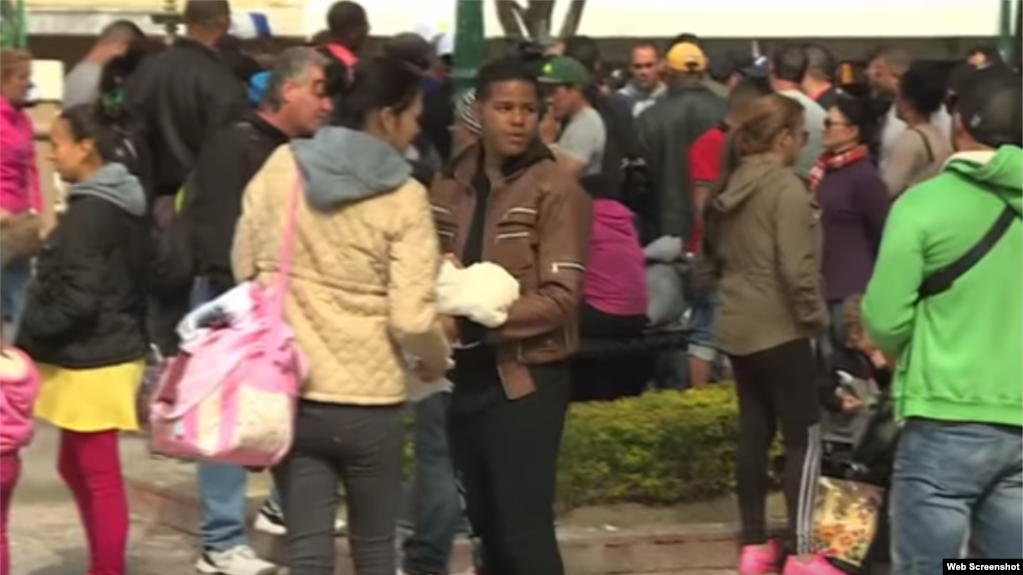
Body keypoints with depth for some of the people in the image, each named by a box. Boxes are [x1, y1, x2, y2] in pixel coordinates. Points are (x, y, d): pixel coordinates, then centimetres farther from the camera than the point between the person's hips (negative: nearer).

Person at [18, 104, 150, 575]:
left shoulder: (89, 213, -19)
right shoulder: (119, 206, 10)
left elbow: (77, 301, -23)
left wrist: (29, 335, -11)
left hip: (90, 364, -10)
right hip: (102, 354, 10)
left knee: (100, 479, -1)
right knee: (76, 467, 21)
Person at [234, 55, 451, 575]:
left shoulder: (279, 168, 0)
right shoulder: (403, 198, -11)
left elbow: (244, 269, 9)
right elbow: (411, 318, -15)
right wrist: (438, 358, 6)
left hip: (288, 393, 3)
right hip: (369, 400, -3)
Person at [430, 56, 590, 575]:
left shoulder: (555, 190, -9)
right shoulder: (451, 185, 8)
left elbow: (561, 297, -15)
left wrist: (478, 317, -24)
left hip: (527, 379, -6)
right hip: (469, 377, 6)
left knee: (525, 530, -6)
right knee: (487, 527, 14)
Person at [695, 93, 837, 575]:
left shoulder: (730, 185, 9)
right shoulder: (786, 188, -17)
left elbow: (712, 255, 18)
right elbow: (795, 268, -21)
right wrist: (816, 317, -9)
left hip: (736, 326, 8)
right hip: (779, 329, -8)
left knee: (754, 432, 13)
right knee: (803, 437, -2)